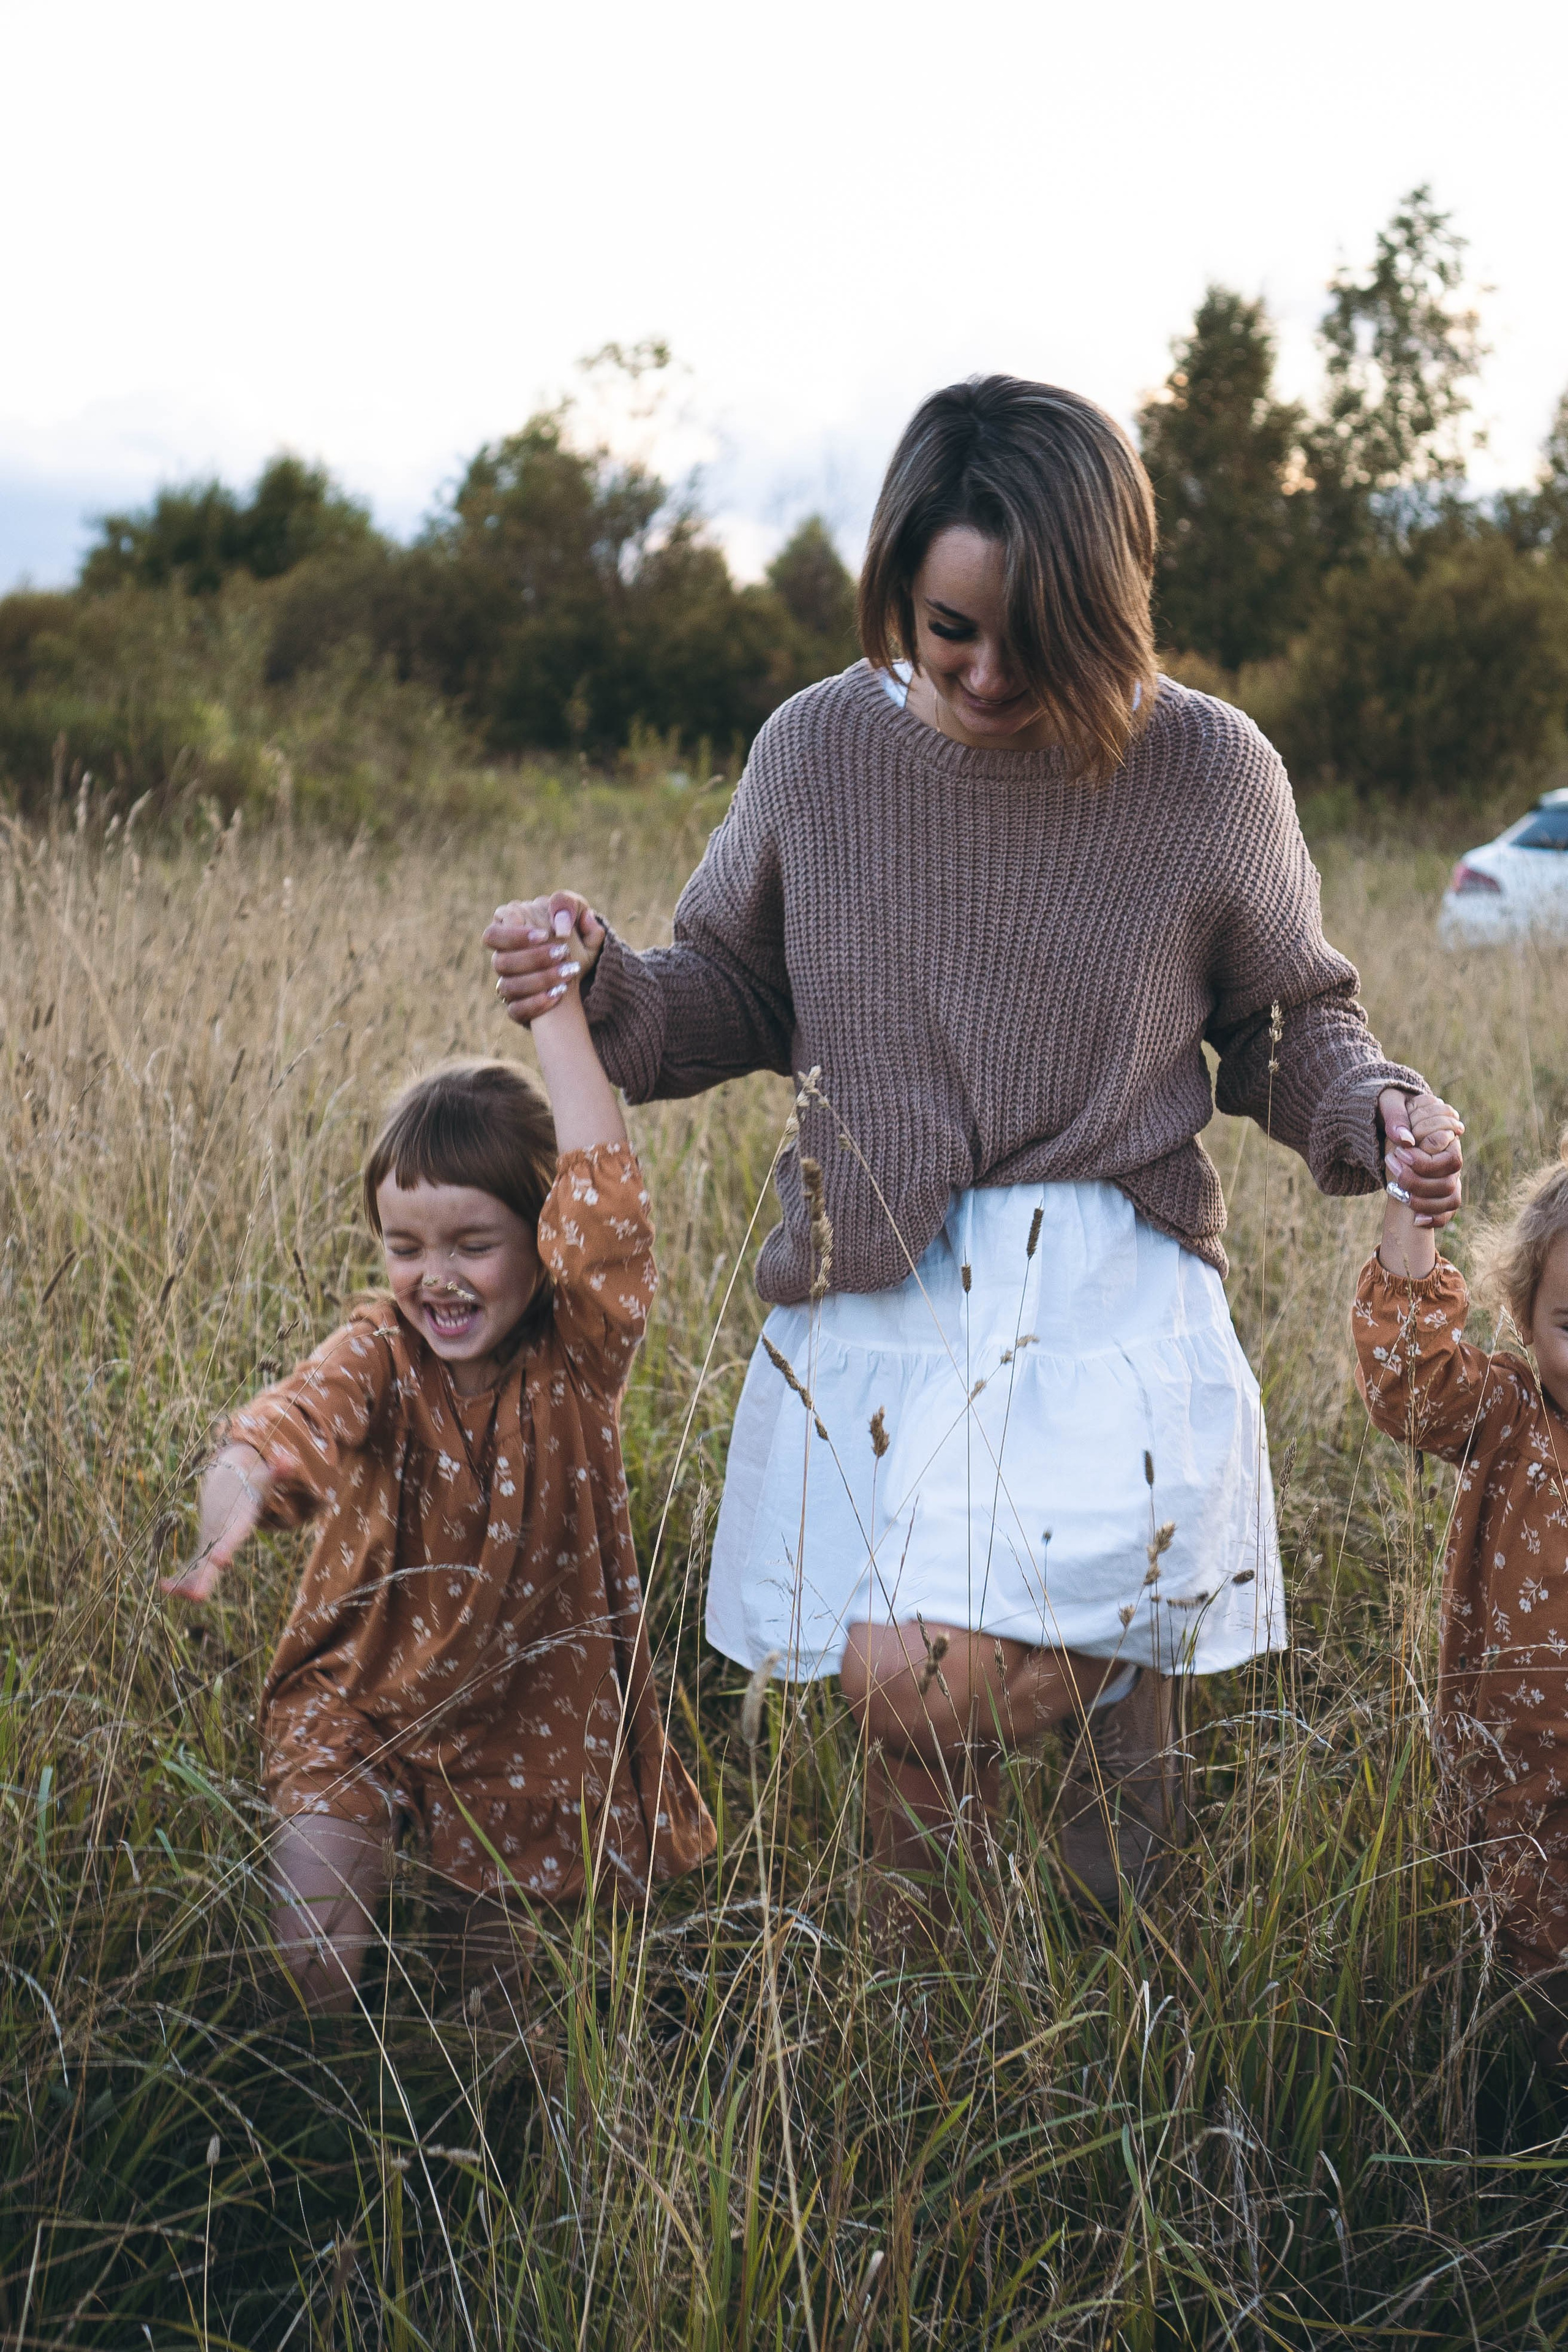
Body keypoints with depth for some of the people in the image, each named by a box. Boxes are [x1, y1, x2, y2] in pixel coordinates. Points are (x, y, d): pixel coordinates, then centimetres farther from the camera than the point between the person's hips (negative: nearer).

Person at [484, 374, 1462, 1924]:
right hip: (871, 1293, 3)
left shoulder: (1208, 772, -4)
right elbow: (734, 998, 12)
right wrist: (600, 987, -8)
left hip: (1106, 1296, -3)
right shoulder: (820, 751, 0)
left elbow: (1289, 1023, 10)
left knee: (922, 1680, -19)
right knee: (891, 1698, 7)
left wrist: (1371, 1111, -11)